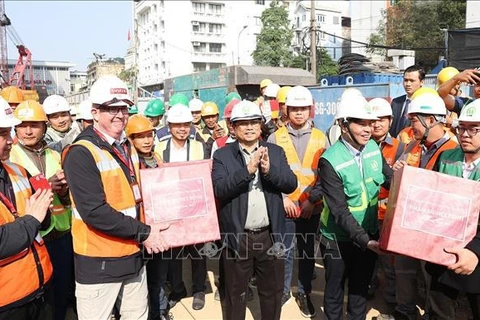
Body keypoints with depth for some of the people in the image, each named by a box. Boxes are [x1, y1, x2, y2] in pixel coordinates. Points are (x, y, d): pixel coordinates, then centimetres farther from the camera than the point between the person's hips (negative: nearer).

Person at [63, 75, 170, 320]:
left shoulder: (127, 148, 9)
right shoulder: (81, 153, -16)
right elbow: (94, 212, -24)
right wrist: (143, 232, -20)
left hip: (133, 256, 7)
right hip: (98, 263, -7)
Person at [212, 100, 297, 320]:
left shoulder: (275, 152, 3)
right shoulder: (222, 155, -4)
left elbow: (291, 184, -6)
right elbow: (218, 189, -17)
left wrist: (269, 169, -23)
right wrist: (248, 170, -28)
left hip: (270, 235, 2)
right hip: (237, 236, -2)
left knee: (273, 290, 18)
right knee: (236, 292, 16)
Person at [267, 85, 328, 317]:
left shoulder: (320, 138, 3)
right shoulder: (275, 138, -1)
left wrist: (314, 199, -6)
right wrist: (282, 198, -10)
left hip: (312, 207, 2)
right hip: (284, 207, -1)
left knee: (308, 251, 13)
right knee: (284, 251, 7)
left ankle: (304, 293, 29)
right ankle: (283, 290, 27)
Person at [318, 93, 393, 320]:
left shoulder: (373, 147, -6)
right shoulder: (330, 161, -24)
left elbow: (390, 180, 5)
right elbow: (340, 211, -25)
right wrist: (364, 240, -31)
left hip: (369, 233, 5)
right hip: (339, 238, -5)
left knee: (361, 285, 24)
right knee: (335, 288, 17)